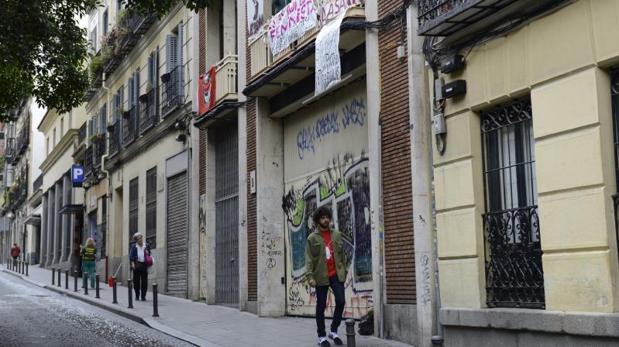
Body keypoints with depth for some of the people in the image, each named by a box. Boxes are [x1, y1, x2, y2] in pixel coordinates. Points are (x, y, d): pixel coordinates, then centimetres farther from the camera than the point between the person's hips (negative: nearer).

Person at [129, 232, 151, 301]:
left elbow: (149, 255, 19)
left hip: (144, 265, 1)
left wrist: (147, 253, -3)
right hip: (136, 265, -1)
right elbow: (131, 255, 1)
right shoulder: (134, 246, 4)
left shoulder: (146, 246, 9)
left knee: (144, 281, -1)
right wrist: (132, 263, -10)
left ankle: (143, 296, 5)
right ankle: (137, 296, 14)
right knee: (136, 281, 3)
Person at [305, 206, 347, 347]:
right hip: (321, 276, -3)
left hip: (336, 274, 3)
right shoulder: (312, 238, -2)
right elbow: (309, 259, -7)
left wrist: (344, 271, 9)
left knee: (341, 301, -6)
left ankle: (334, 331, 12)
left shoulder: (336, 235, 10)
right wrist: (309, 276, -16)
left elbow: (342, 254, 14)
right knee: (321, 305, 4)